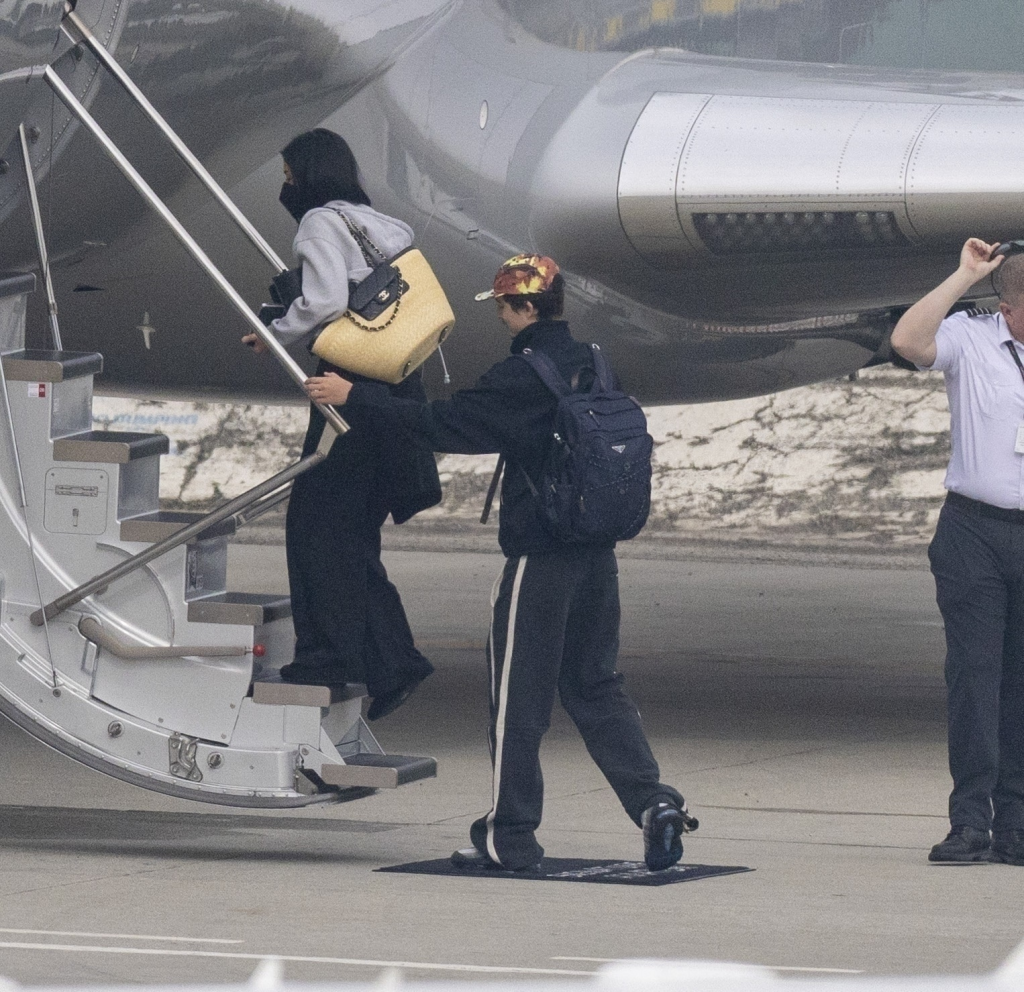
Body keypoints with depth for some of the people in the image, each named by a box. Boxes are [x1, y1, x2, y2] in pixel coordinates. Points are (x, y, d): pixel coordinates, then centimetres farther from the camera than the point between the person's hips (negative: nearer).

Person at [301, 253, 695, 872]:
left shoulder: (524, 377, -15)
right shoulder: (590, 365, 8)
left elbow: (444, 424, -16)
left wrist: (355, 397, -12)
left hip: (540, 559, -7)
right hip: (597, 557, 7)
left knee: (519, 698, 2)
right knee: (596, 686, 15)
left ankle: (509, 837, 6)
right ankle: (654, 802, 1)